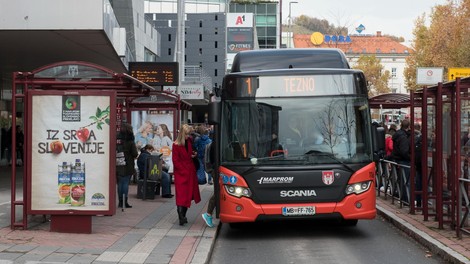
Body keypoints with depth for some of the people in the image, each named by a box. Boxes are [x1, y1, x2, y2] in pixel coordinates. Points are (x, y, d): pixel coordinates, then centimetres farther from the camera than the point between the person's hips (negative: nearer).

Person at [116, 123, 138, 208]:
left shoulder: (117, 140, 0)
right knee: (126, 183, 0)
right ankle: (125, 202, 0)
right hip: (127, 166, -4)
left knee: (120, 183, 11)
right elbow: (135, 154, -10)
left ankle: (120, 202, 15)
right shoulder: (130, 142, -12)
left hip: (118, 166, 4)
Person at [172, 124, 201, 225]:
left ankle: (183, 216, 16)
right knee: (181, 195, -11)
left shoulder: (190, 142, 7)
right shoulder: (176, 145, -9)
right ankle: (181, 218, -17)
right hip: (180, 173, -6)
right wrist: (184, 171, -12)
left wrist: (194, 154, 3)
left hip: (190, 172, 6)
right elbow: (175, 161, -9)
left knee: (188, 195, 8)